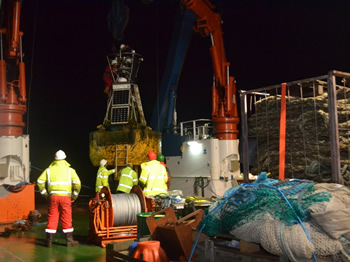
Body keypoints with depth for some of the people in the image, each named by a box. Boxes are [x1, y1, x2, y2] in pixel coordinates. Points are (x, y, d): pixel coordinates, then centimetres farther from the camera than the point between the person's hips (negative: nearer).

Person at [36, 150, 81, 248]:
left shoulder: (49, 169, 12)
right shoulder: (69, 170, 7)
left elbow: (40, 181, 4)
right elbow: (77, 183, -6)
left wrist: (45, 194, 10)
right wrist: (74, 196, 4)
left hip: (53, 196, 2)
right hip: (65, 196, -2)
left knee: (52, 218, 8)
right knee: (66, 219, 5)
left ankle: (49, 241, 10)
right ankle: (69, 240, 11)